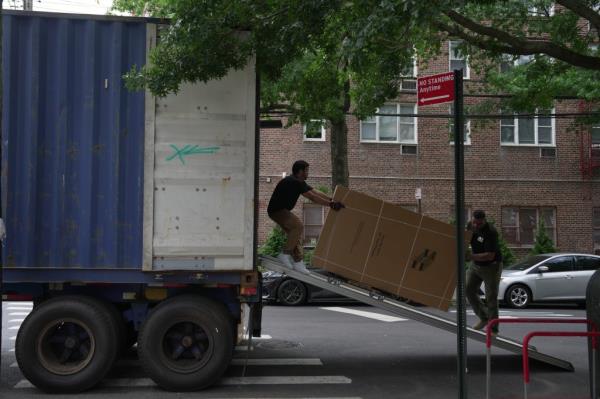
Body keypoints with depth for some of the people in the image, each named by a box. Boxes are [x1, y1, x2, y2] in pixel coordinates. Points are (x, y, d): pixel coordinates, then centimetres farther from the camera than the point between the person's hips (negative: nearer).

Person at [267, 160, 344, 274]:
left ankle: (298, 262, 7)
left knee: (296, 233, 7)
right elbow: (312, 197, -23)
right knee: (298, 225, -25)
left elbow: (315, 192, 11)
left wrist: (332, 201, 6)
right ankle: (285, 254, -19)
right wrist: (330, 204, -21)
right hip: (276, 210, -11)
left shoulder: (300, 183, 12)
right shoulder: (294, 182, -21)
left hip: (282, 210, 11)